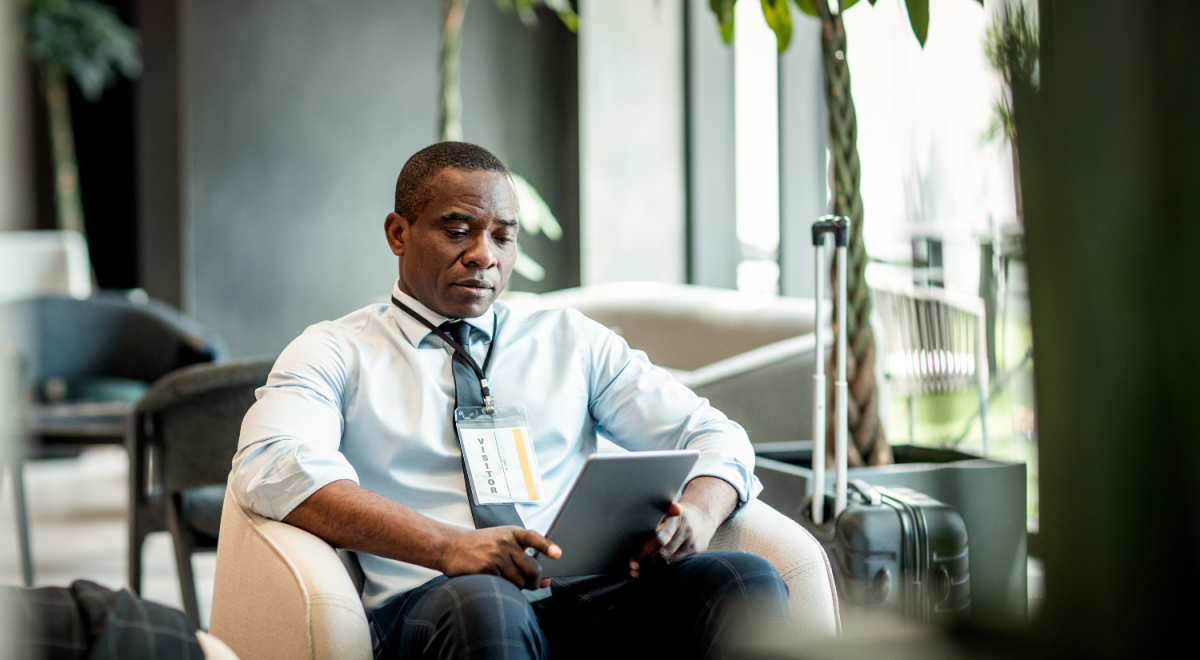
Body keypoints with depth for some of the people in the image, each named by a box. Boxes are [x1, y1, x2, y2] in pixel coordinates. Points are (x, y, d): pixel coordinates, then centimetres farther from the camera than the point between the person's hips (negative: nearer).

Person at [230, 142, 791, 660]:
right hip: (427, 608, -3)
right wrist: (447, 546, -23)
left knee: (747, 579, -27)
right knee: (481, 603, -40)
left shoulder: (571, 340, 24)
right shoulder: (336, 353, 13)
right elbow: (267, 467, -8)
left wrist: (695, 515, -8)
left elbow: (714, 437, 20)